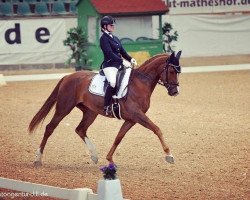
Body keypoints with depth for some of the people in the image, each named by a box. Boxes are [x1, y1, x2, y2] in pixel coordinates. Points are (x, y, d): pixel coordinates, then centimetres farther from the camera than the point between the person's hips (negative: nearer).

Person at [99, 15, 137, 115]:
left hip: (119, 65, 9)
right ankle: (106, 106, -27)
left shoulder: (115, 38, 19)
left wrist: (130, 59, 0)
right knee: (112, 82, -34)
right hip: (109, 65, -9)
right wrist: (122, 61, -23)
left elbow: (122, 51, 18)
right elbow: (110, 53, -17)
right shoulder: (104, 38, -6)